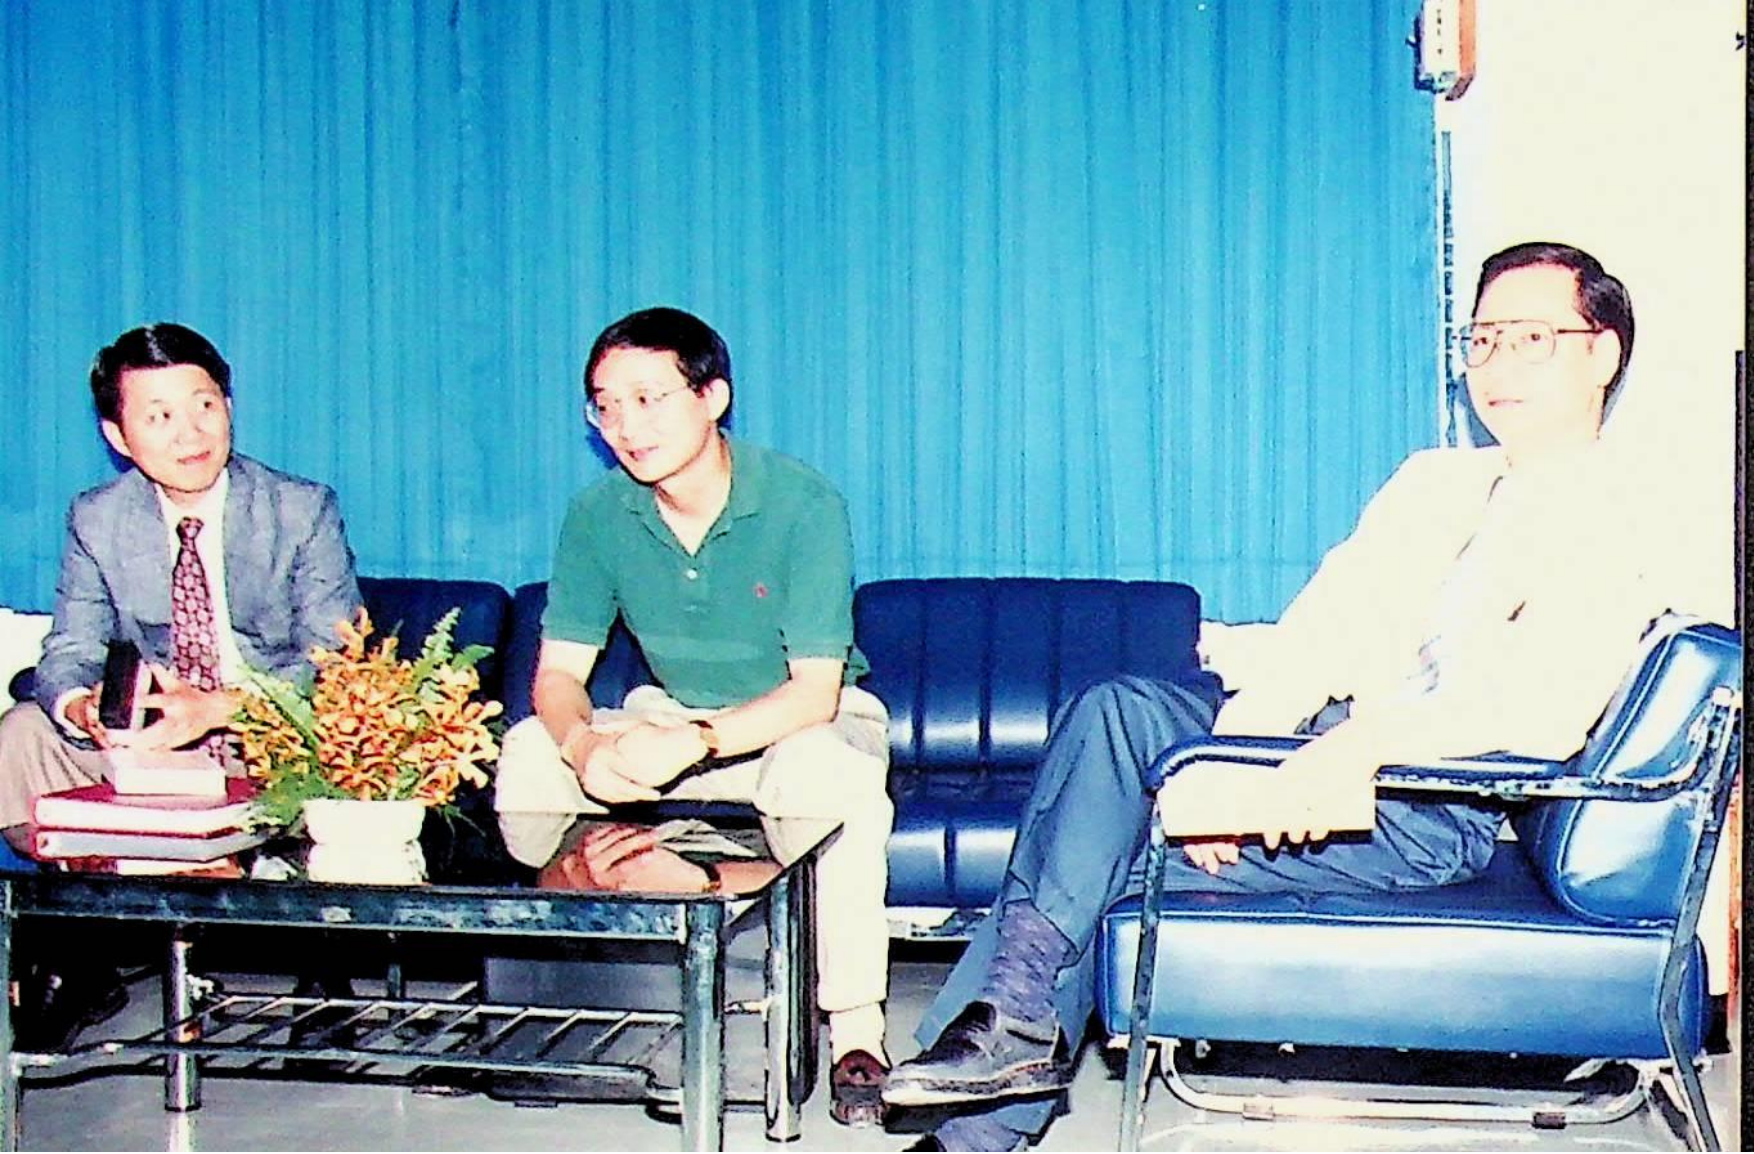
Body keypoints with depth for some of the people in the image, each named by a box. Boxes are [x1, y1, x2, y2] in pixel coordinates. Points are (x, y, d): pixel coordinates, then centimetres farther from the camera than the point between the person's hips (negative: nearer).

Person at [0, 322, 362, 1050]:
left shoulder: (303, 510, -8)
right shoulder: (96, 519, 1)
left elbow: (335, 664, -15)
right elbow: (69, 653, -2)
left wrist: (216, 708, -33)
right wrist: (85, 706, -30)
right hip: (153, 748, 3)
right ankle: (87, 931, -5)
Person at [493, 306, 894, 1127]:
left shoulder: (802, 504, -22)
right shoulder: (598, 514, -10)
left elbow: (815, 690, -26)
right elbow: (557, 674, -9)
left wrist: (695, 743, -43)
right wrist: (582, 744, -34)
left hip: (804, 718, -4)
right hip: (673, 715, 4)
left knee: (833, 774, -38)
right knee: (528, 754, -19)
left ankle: (855, 1033, -26)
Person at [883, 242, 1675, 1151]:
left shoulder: (1610, 519, -5)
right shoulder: (1431, 479, 18)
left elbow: (1544, 716, -21)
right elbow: (1326, 622, 7)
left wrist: (1363, 743, -34)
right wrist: (1226, 751, -10)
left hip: (1430, 817, -7)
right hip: (1322, 752, 7)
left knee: (1110, 861, -18)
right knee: (1117, 710, -16)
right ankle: (1019, 1017, -16)